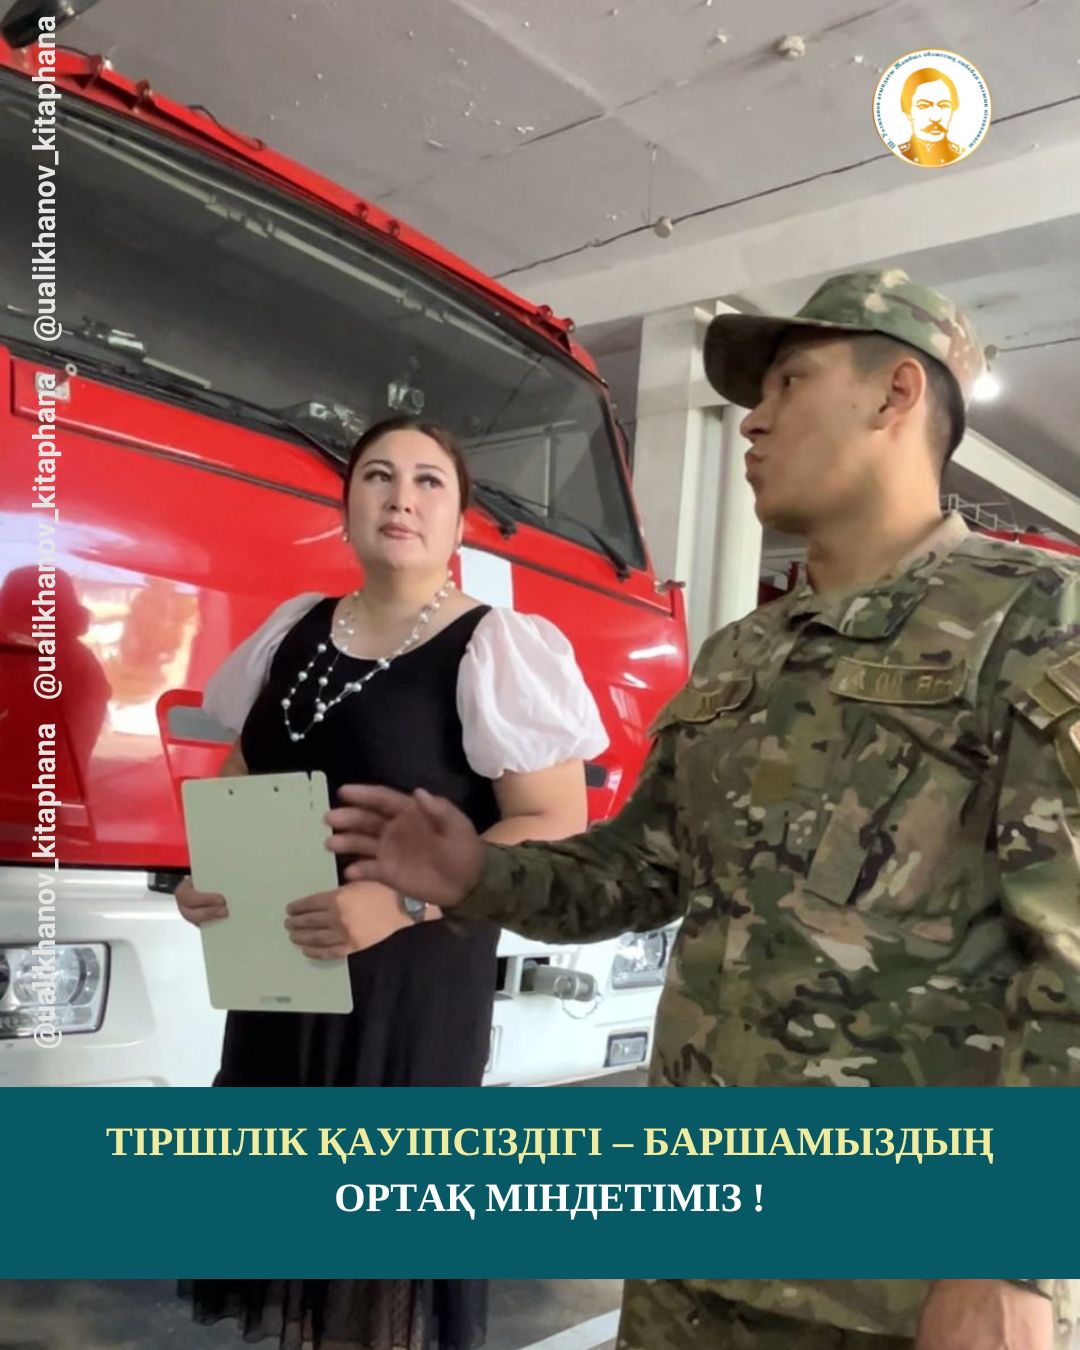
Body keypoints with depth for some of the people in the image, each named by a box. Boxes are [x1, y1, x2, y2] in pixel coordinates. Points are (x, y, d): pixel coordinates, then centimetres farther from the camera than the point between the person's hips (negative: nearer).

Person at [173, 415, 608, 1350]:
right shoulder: (291, 630, 8)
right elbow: (240, 782, 18)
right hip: (278, 972, 6)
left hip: (412, 984, -5)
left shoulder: (499, 649, -11)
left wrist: (401, 901, -25)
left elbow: (555, 830, -15)